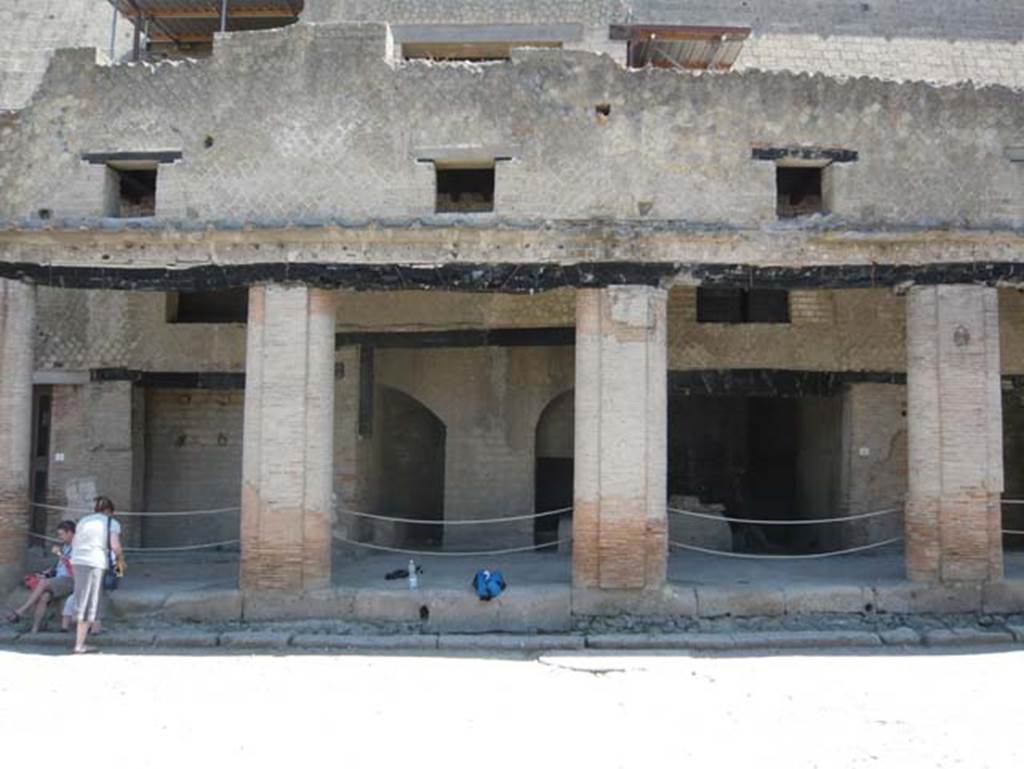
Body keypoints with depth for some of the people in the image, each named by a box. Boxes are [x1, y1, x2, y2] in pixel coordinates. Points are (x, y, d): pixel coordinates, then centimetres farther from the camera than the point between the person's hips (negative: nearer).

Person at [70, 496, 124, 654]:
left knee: (81, 601, 18)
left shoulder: (83, 521, 21)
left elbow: (74, 544, 16)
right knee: (89, 604, -1)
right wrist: (121, 560, 11)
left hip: (78, 561, 5)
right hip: (96, 563, -5)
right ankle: (79, 645, 0)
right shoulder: (112, 523, 6)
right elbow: (115, 546, -6)